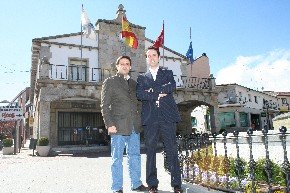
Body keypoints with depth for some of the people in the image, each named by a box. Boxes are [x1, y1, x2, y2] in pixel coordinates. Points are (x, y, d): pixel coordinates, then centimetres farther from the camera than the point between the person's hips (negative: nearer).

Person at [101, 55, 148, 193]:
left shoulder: (134, 83, 18)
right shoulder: (110, 82, 3)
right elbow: (105, 106, -3)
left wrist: (139, 122, 9)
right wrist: (109, 124, -12)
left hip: (135, 127, 5)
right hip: (118, 126, -5)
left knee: (135, 156, 11)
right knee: (117, 158, 2)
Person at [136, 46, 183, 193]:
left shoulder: (167, 73, 17)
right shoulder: (142, 78, 18)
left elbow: (172, 86, -4)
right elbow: (139, 94, -1)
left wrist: (153, 90, -7)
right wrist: (158, 95, -10)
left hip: (168, 117, -1)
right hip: (150, 119, 1)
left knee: (172, 151, 0)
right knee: (150, 152, 3)